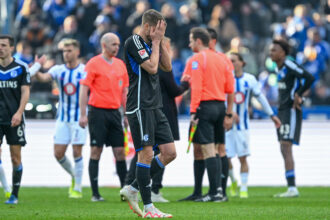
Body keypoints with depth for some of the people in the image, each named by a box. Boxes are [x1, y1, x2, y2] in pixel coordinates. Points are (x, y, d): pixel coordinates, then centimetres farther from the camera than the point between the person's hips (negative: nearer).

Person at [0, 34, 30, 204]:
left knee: (16, 157, 1)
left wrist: (19, 113, -14)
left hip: (14, 119, -2)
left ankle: (14, 195, 9)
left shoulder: (21, 68, 1)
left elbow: (25, 92, -2)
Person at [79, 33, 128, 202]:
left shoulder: (120, 65, 13)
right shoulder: (93, 64, -4)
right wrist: (83, 115, -12)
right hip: (98, 111, -5)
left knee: (120, 151, 3)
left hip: (115, 111, 5)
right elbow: (84, 90, -6)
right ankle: (95, 193, 0)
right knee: (96, 150, -3)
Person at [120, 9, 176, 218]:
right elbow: (151, 67, -17)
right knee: (146, 154, -7)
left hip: (155, 107, 9)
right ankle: (148, 208, -3)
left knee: (170, 152, 4)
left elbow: (167, 66, 13)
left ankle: (133, 189, 13)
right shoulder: (133, 42, -10)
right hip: (140, 107, -9)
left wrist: (161, 41, 6)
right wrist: (156, 42, -7)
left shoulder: (151, 43, 17)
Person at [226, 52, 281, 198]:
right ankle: (233, 181, 24)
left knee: (243, 157, -2)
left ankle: (243, 189, 6)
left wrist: (272, 115, 17)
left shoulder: (249, 79, 2)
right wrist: (230, 111, -33)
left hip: (242, 124, 1)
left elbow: (260, 97, 14)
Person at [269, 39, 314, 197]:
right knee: (284, 149, 9)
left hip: (291, 111, -10)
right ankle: (291, 188, 13)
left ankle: (292, 188, -16)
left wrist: (298, 95, -17)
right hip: (282, 111, 10)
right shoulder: (279, 68, 15)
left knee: (286, 146, -15)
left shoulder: (289, 65, -13)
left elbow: (309, 78, -24)